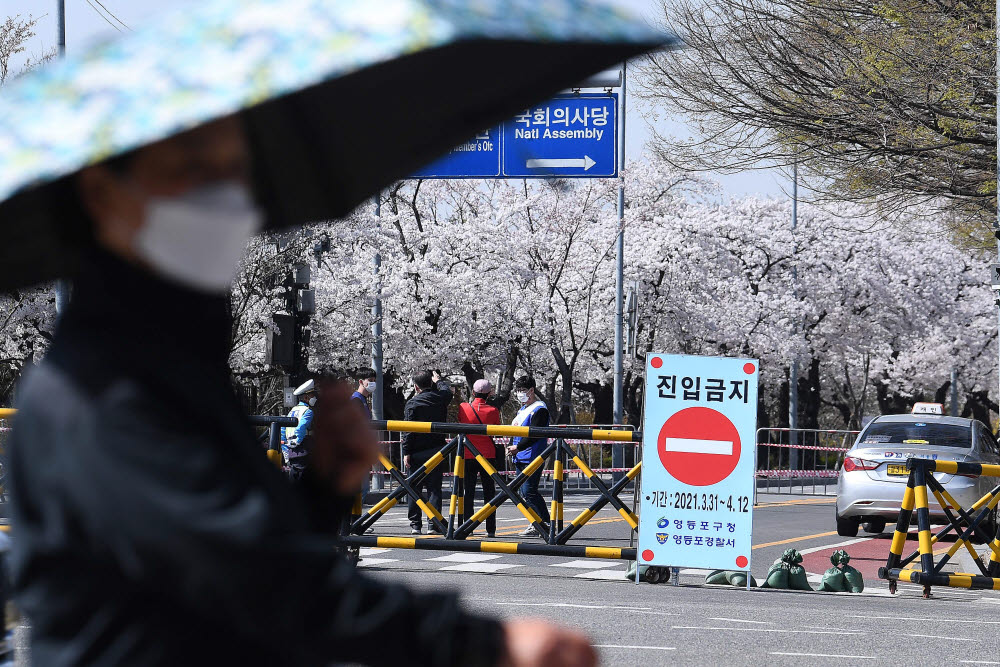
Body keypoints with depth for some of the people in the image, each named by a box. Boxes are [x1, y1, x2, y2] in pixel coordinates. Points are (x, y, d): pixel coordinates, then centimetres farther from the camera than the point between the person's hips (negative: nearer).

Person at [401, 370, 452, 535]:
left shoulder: (412, 403, -8)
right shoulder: (440, 399, 1)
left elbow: (408, 430, -11)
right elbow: (448, 391, 27)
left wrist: (406, 452, -9)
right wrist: (438, 380, 45)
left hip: (417, 453, -2)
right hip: (436, 451, 2)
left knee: (414, 490, 5)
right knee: (434, 489, 4)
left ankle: (415, 525, 6)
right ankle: (433, 524, -3)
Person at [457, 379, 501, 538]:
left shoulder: (463, 408, -6)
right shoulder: (493, 411, -6)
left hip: (468, 455, 0)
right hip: (488, 456, 0)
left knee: (468, 493, 6)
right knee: (489, 493, 6)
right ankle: (490, 529, 3)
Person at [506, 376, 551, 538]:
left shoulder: (539, 410, -10)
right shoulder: (522, 409, 20)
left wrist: (518, 447, -21)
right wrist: (511, 447, 9)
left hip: (532, 458, -10)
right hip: (520, 458, 10)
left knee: (529, 491, -15)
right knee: (525, 491, 8)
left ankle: (546, 523, -11)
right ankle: (536, 525, 12)